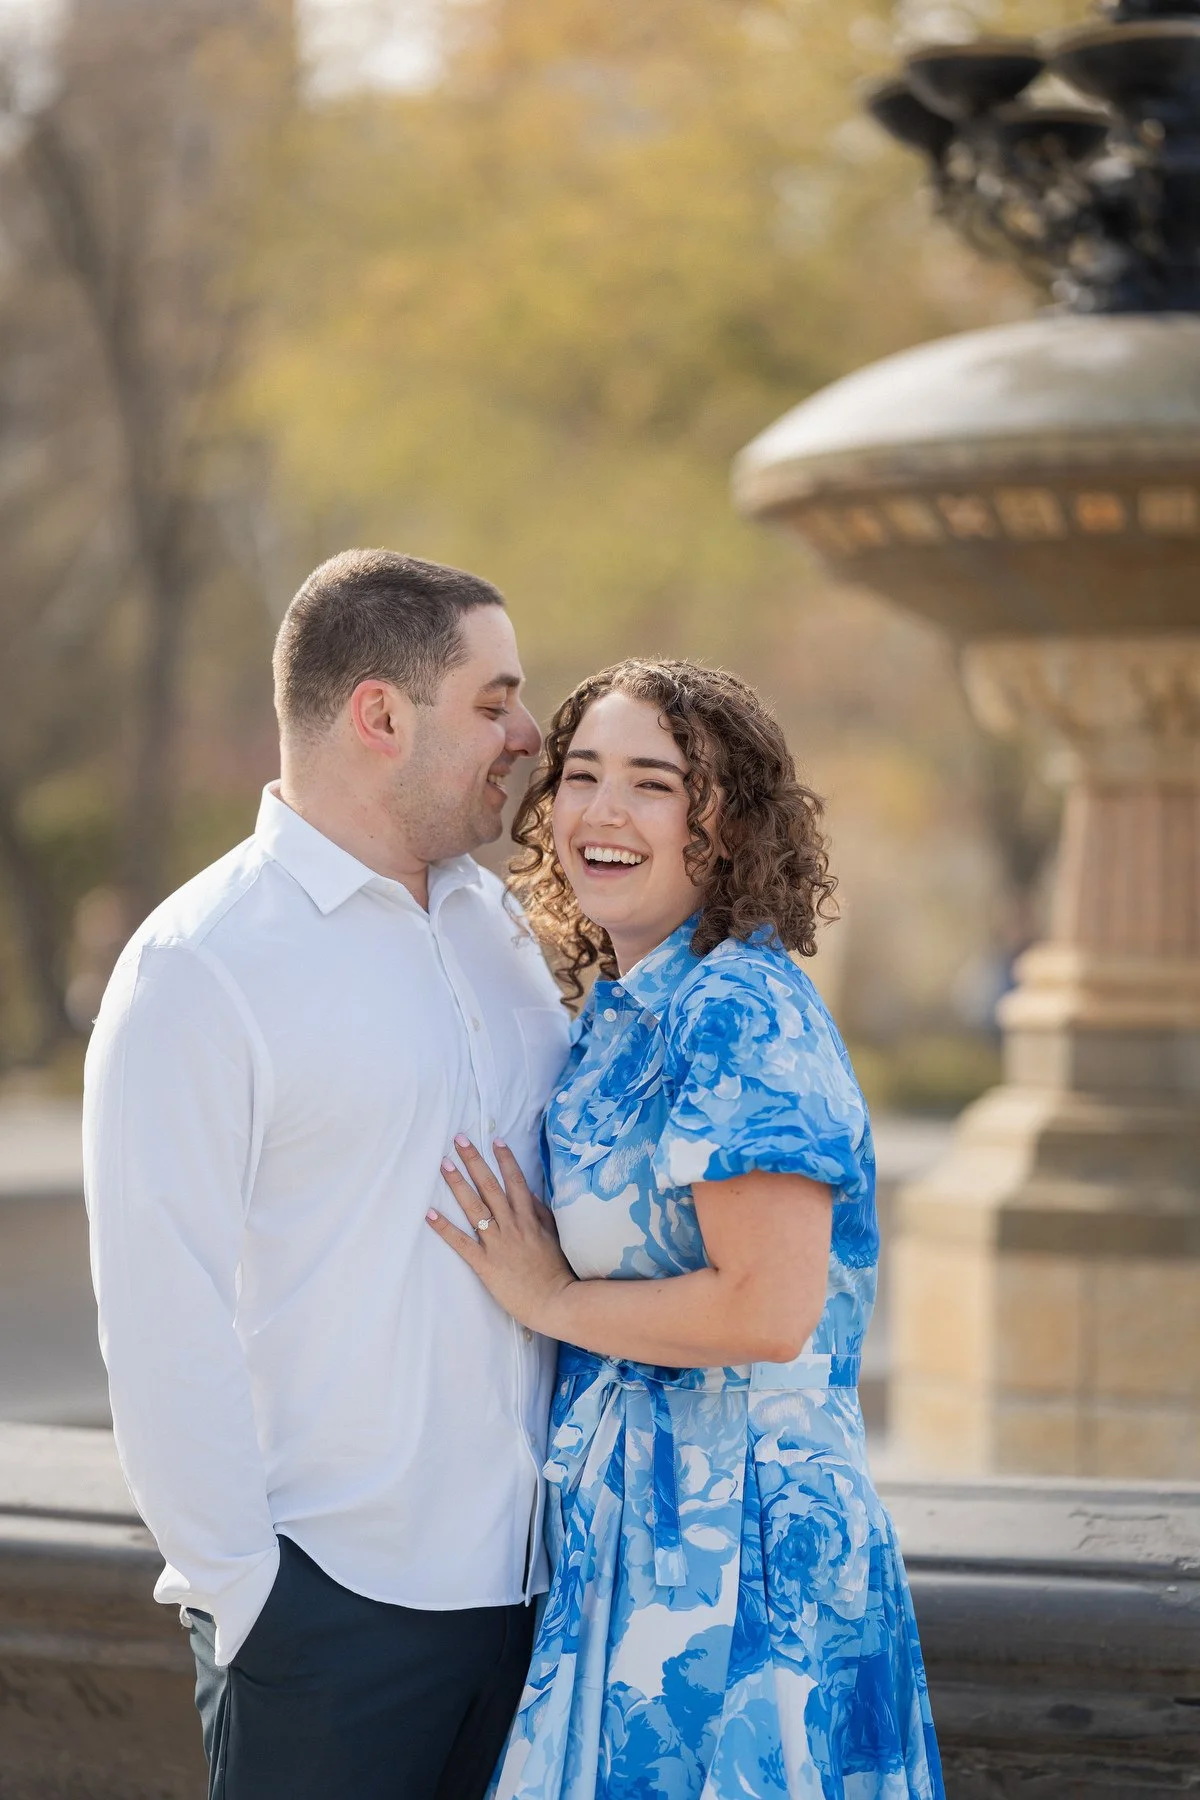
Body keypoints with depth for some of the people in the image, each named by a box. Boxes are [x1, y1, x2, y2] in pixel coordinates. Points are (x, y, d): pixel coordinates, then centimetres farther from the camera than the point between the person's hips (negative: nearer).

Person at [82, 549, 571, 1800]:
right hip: (330, 1605, -6)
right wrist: (242, 1592, -12)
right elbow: (160, 1317, -11)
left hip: (524, 1585, 6)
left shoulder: (498, 926, 12)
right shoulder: (196, 969, -8)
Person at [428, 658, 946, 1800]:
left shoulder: (736, 1014, -17)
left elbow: (770, 1310, -24)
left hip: (730, 1532, -9)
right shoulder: (624, 1014, 12)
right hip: (626, 1527, 9)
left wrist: (550, 1299, -14)